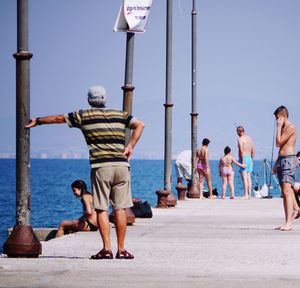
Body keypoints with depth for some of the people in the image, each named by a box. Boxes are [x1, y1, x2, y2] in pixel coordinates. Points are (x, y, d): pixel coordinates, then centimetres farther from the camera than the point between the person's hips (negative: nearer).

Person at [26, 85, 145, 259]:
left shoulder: (84, 115, 9)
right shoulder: (120, 114, 15)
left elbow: (58, 119, 19)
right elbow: (140, 125, 7)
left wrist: (37, 121, 33)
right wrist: (130, 146, 5)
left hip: (100, 166, -2)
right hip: (121, 165, 2)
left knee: (102, 209, 0)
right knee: (120, 208, 5)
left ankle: (107, 249, -8)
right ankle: (121, 250, 5)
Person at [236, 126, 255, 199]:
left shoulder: (240, 139, -9)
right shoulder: (249, 138, 14)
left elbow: (241, 150, -20)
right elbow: (253, 151, 16)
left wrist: (242, 161, -22)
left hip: (243, 158, -8)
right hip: (249, 158, 8)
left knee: (244, 178, -9)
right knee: (249, 178, 8)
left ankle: (246, 195, -13)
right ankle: (249, 195, 7)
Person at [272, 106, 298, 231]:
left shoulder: (290, 127, -9)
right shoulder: (283, 128, 21)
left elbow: (278, 143, -15)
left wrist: (278, 127, -8)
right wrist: (276, 164, 23)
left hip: (289, 160, -10)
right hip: (282, 161, 10)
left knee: (287, 192, -18)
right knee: (285, 193, 8)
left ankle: (289, 223, -24)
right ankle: (287, 222, 9)